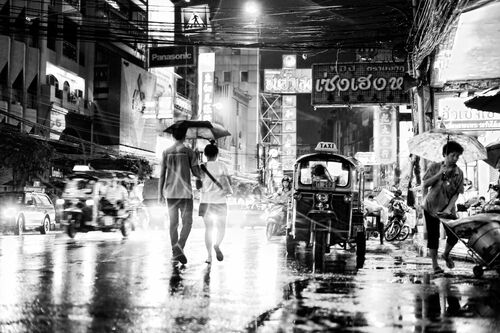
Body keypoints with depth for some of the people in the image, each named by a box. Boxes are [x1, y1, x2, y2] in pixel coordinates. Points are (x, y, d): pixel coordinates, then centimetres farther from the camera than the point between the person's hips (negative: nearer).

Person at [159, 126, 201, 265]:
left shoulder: (166, 152, 4)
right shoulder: (188, 151, -4)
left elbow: (162, 174, 4)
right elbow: (196, 172, -4)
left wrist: (160, 193, 8)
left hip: (170, 192, 4)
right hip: (185, 192, -3)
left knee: (173, 223, 11)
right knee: (187, 222, 1)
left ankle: (175, 252, 15)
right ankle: (179, 245, -22)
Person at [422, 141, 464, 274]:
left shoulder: (459, 173, -2)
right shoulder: (435, 167, -4)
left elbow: (456, 193, -4)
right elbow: (425, 183, -8)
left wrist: (449, 208, -16)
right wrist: (439, 174, -19)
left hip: (448, 208, 2)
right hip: (431, 206, -2)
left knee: (454, 235, -1)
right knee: (433, 236, 0)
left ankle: (446, 255, 29)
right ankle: (435, 264, 11)